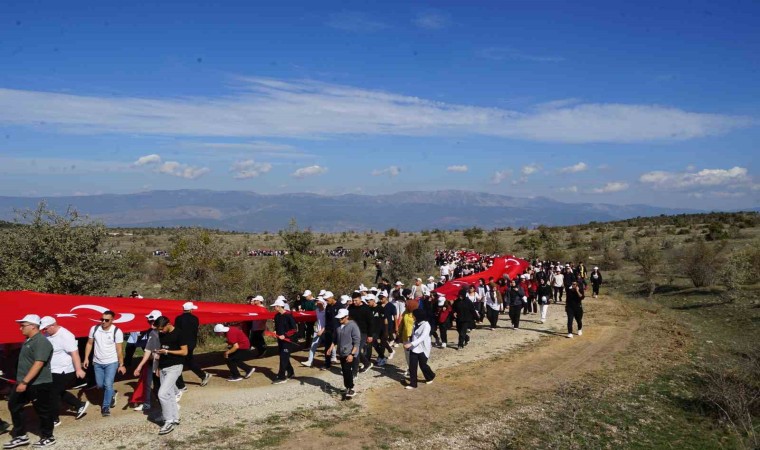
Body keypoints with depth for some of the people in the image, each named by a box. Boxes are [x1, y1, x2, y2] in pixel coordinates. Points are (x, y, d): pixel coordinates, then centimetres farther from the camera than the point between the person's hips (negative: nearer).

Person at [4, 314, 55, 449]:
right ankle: (20, 436, 23)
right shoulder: (29, 340, 12)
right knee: (13, 405, 13)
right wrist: (21, 381, 23)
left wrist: (25, 382, -30)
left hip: (39, 384, -10)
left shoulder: (41, 342, -20)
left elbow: (38, 364, -27)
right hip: (24, 383, 10)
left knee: (43, 411, 3)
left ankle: (48, 437, 17)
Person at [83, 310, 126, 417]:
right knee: (100, 385, 14)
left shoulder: (117, 332, -15)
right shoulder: (94, 329, -7)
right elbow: (89, 344, 5)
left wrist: (121, 365, -8)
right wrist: (86, 358, -1)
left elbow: (119, 350, -10)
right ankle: (112, 394, 42)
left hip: (111, 363, -4)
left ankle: (106, 407, 5)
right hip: (97, 363, 4)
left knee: (108, 384, -9)